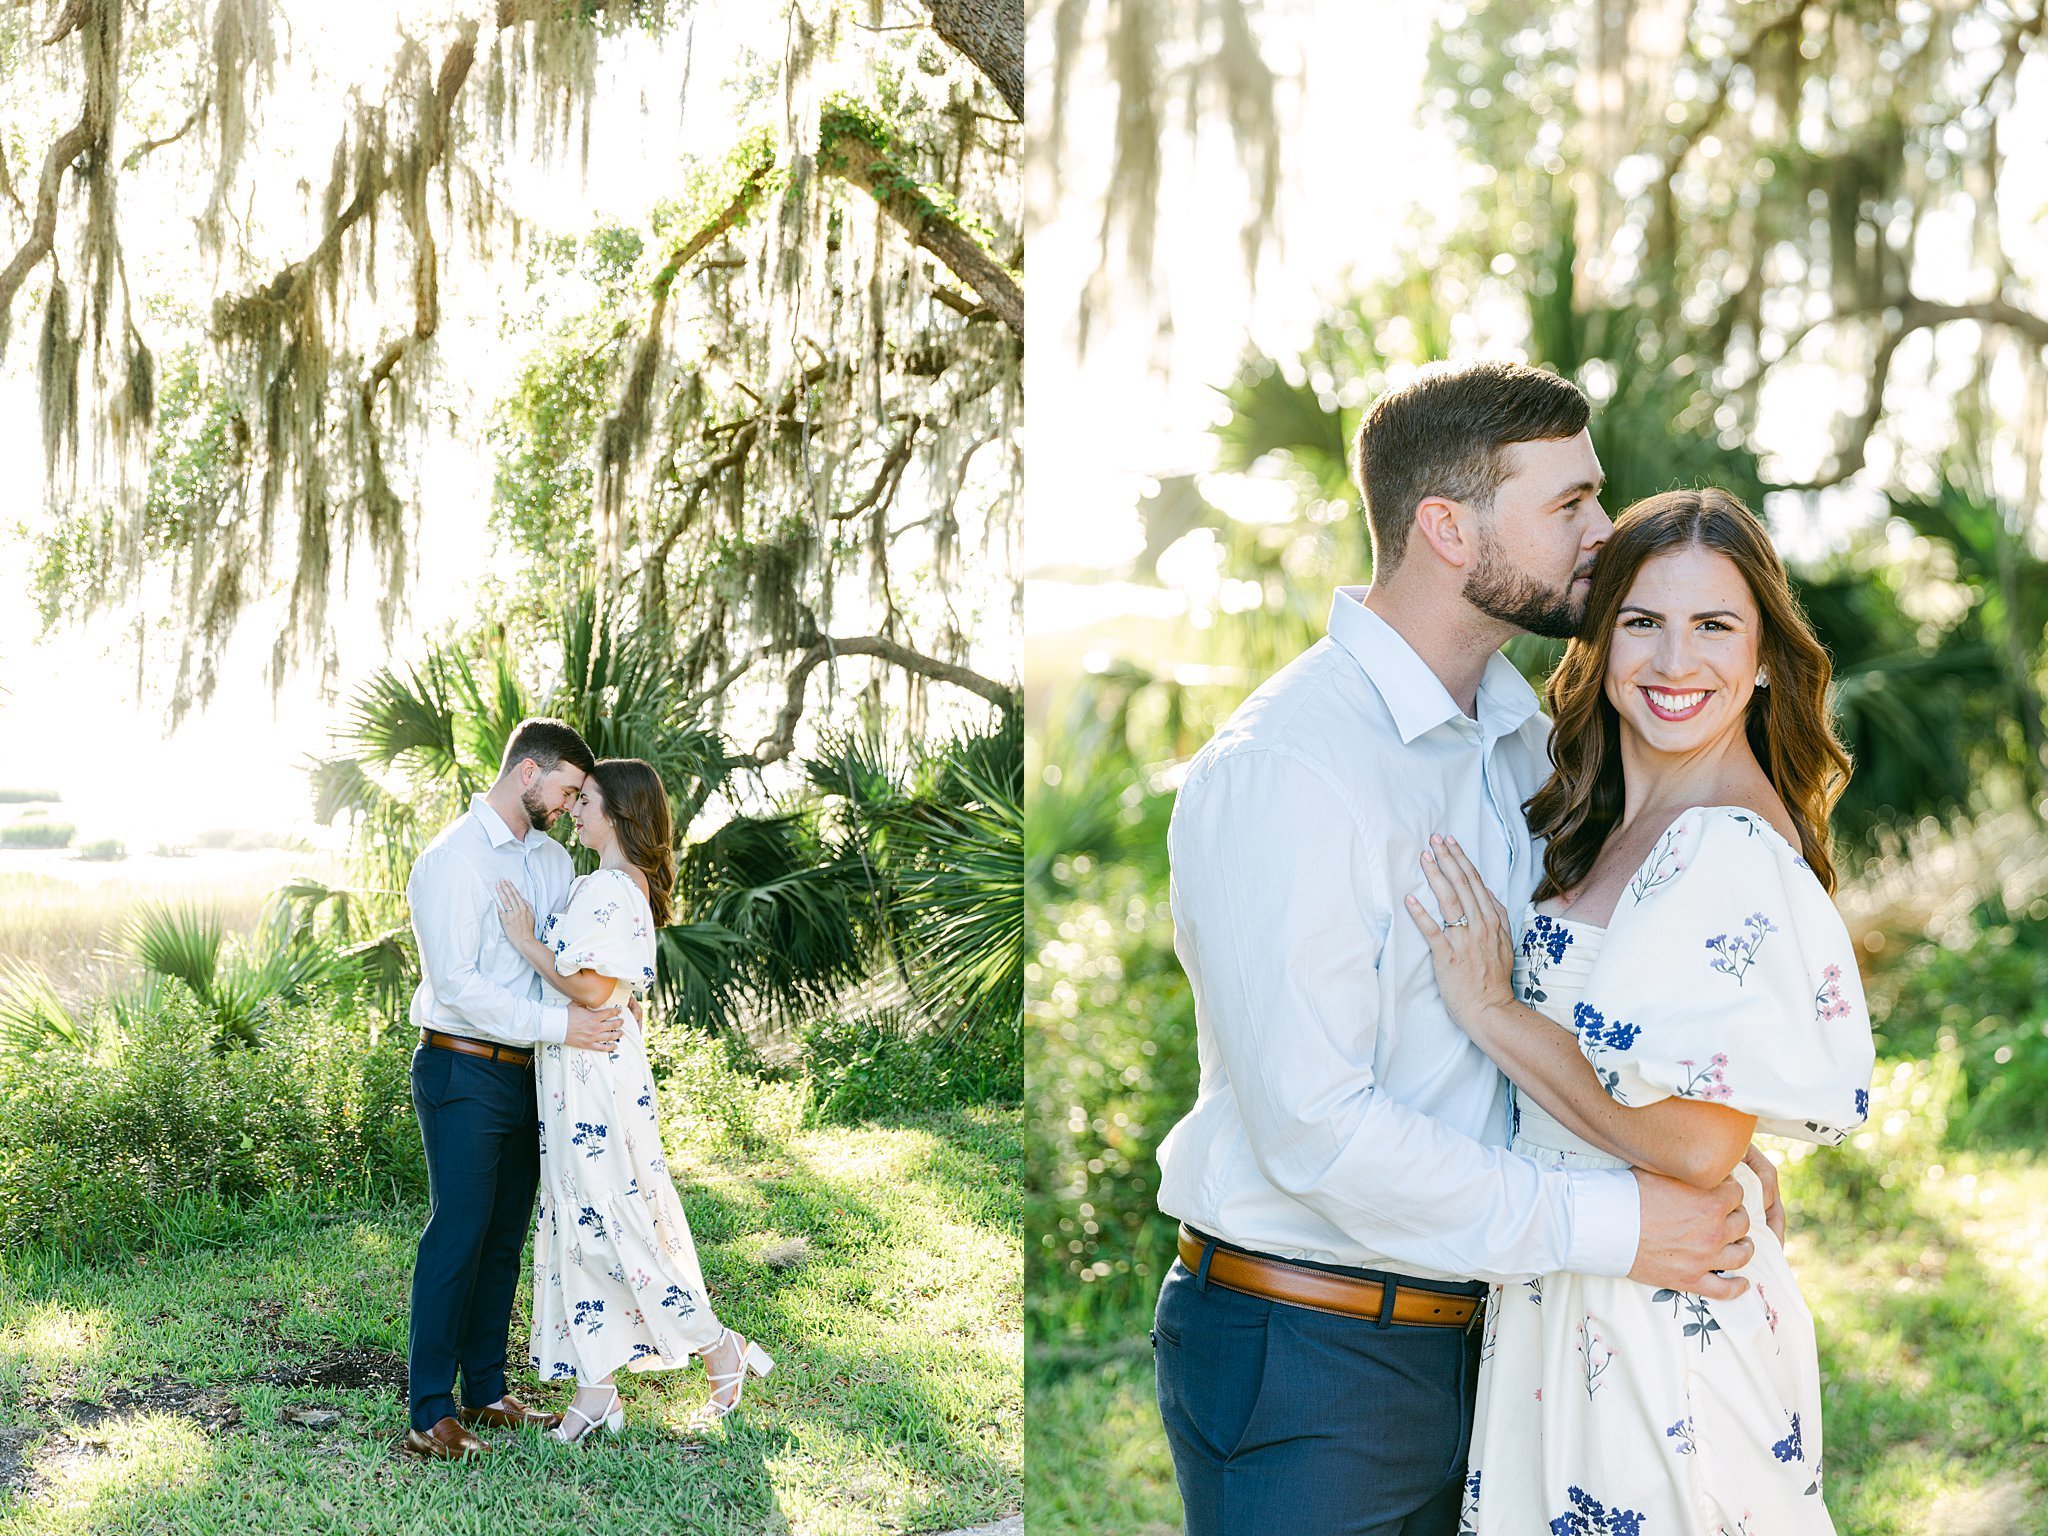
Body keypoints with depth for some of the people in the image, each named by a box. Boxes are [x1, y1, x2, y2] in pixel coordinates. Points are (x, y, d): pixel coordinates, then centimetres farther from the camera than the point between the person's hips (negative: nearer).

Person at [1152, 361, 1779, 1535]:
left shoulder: (1525, 735, 8)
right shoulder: (1284, 770, -20)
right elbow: (1317, 1129, -25)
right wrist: (1603, 1225, -19)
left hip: (1467, 1336, 8)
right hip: (1305, 1356, -7)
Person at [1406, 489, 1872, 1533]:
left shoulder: (1731, 847, -20)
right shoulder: (1602, 827, 7)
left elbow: (1698, 1144, -25)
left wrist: (1489, 1008, -20)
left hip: (1657, 1321, -8)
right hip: (1572, 1300, 8)